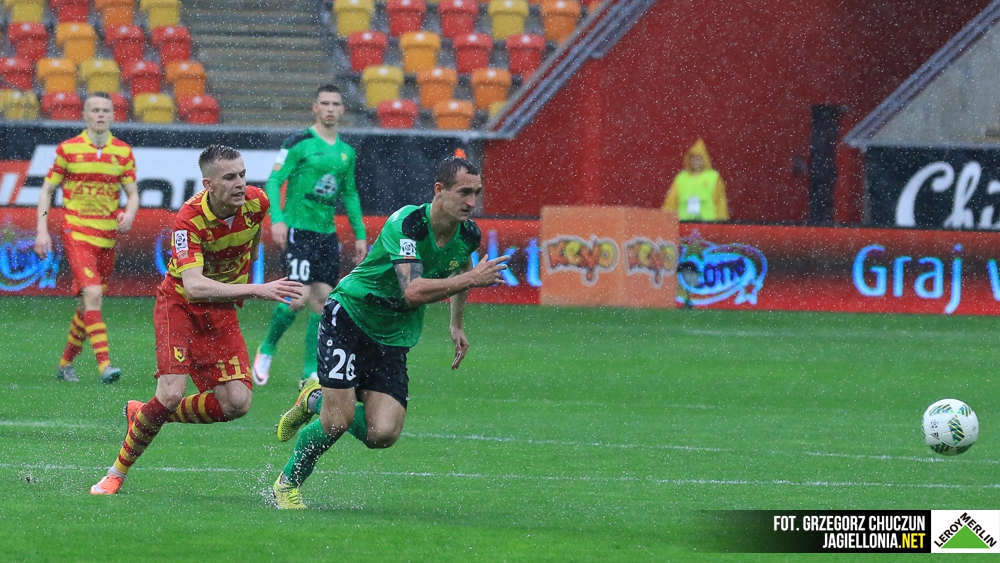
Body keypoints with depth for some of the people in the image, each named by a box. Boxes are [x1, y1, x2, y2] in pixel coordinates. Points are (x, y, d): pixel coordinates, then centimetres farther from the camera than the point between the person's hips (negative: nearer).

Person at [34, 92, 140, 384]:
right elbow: (47, 190, 5)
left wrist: (129, 213, -14)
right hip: (77, 233, -4)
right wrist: (42, 231, -3)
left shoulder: (123, 151, 6)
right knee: (92, 294, -21)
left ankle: (66, 364, 26)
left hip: (107, 237, 4)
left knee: (88, 304, 10)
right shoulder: (68, 149, -1)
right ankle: (104, 365, -27)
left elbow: (132, 193, 9)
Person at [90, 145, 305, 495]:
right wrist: (257, 291, -49)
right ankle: (117, 472, -1)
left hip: (222, 310, 5)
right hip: (180, 304, -5)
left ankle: (145, 415, 14)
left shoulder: (256, 201, -13)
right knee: (172, 393, -22)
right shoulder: (189, 219, -29)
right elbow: (193, 286, -42)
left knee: (236, 403, -10)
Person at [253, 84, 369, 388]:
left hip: (327, 234, 6)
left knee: (323, 300, 0)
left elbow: (350, 195, 23)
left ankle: (311, 371, 6)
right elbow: (274, 182, -9)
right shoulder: (299, 143, -6)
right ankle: (267, 349, 8)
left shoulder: (346, 152, 13)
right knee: (299, 297, -16)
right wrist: (277, 218, -22)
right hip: (298, 229, -6)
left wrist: (359, 234, 19)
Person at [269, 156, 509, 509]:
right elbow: (414, 292, -40)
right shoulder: (407, 224, -28)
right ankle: (287, 484, 14)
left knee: (382, 434, -11)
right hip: (348, 317, -6)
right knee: (337, 422, -15)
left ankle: (317, 401, 19)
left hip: (393, 338, 6)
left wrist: (457, 325, 21)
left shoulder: (468, 235, -6)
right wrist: (471, 279, -40)